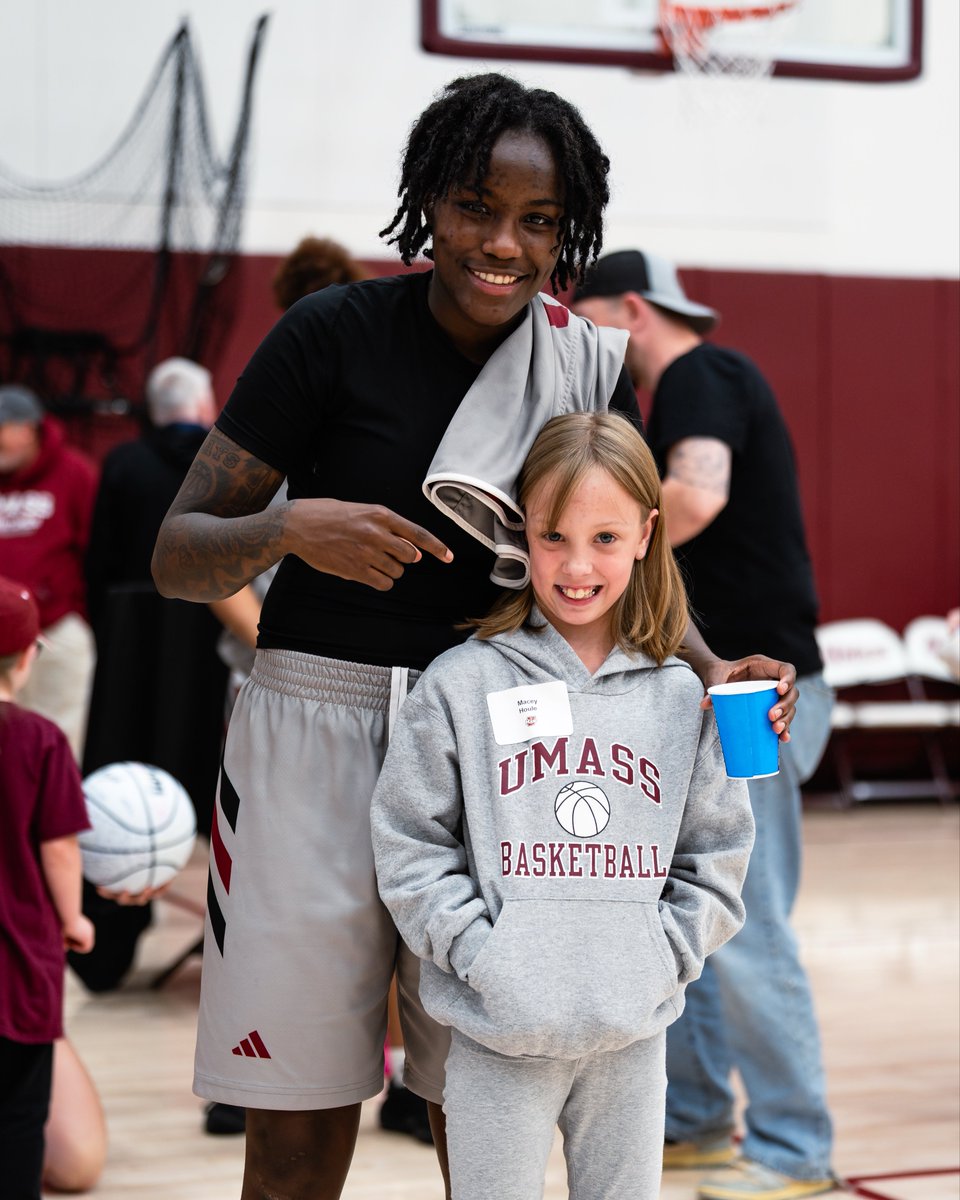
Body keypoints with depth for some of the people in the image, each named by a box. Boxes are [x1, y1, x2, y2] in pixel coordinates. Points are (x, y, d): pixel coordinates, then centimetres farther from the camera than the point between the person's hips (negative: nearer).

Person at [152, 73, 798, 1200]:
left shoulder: (590, 367, 4)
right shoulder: (335, 333, -6)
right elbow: (176, 554, -5)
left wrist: (708, 671, -5)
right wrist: (291, 529, -25)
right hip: (318, 732, -3)